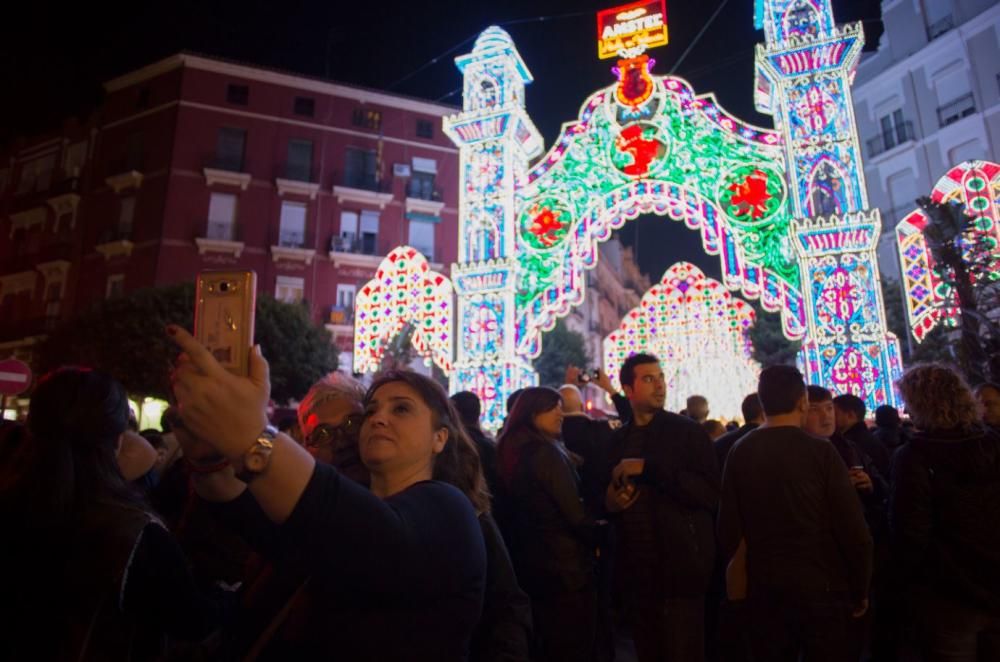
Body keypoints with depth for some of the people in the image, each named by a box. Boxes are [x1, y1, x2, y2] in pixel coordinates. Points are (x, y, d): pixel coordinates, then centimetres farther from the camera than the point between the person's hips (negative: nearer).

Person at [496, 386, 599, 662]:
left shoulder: (507, 451, 6)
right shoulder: (546, 452, -19)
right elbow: (575, 515, -19)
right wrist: (599, 540, -2)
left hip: (528, 562, 8)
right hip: (564, 565, -8)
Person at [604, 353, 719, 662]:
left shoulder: (688, 431, -6)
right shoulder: (619, 439, 9)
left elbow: (711, 494, -17)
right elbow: (608, 491, 21)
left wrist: (648, 468, -20)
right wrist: (610, 498, -3)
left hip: (679, 566, -5)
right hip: (637, 569, 5)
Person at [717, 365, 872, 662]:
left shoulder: (739, 452, -3)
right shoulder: (820, 451, -12)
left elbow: (729, 526, -3)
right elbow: (853, 529, -11)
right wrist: (860, 589, 3)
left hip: (763, 587, 3)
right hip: (820, 586, -3)